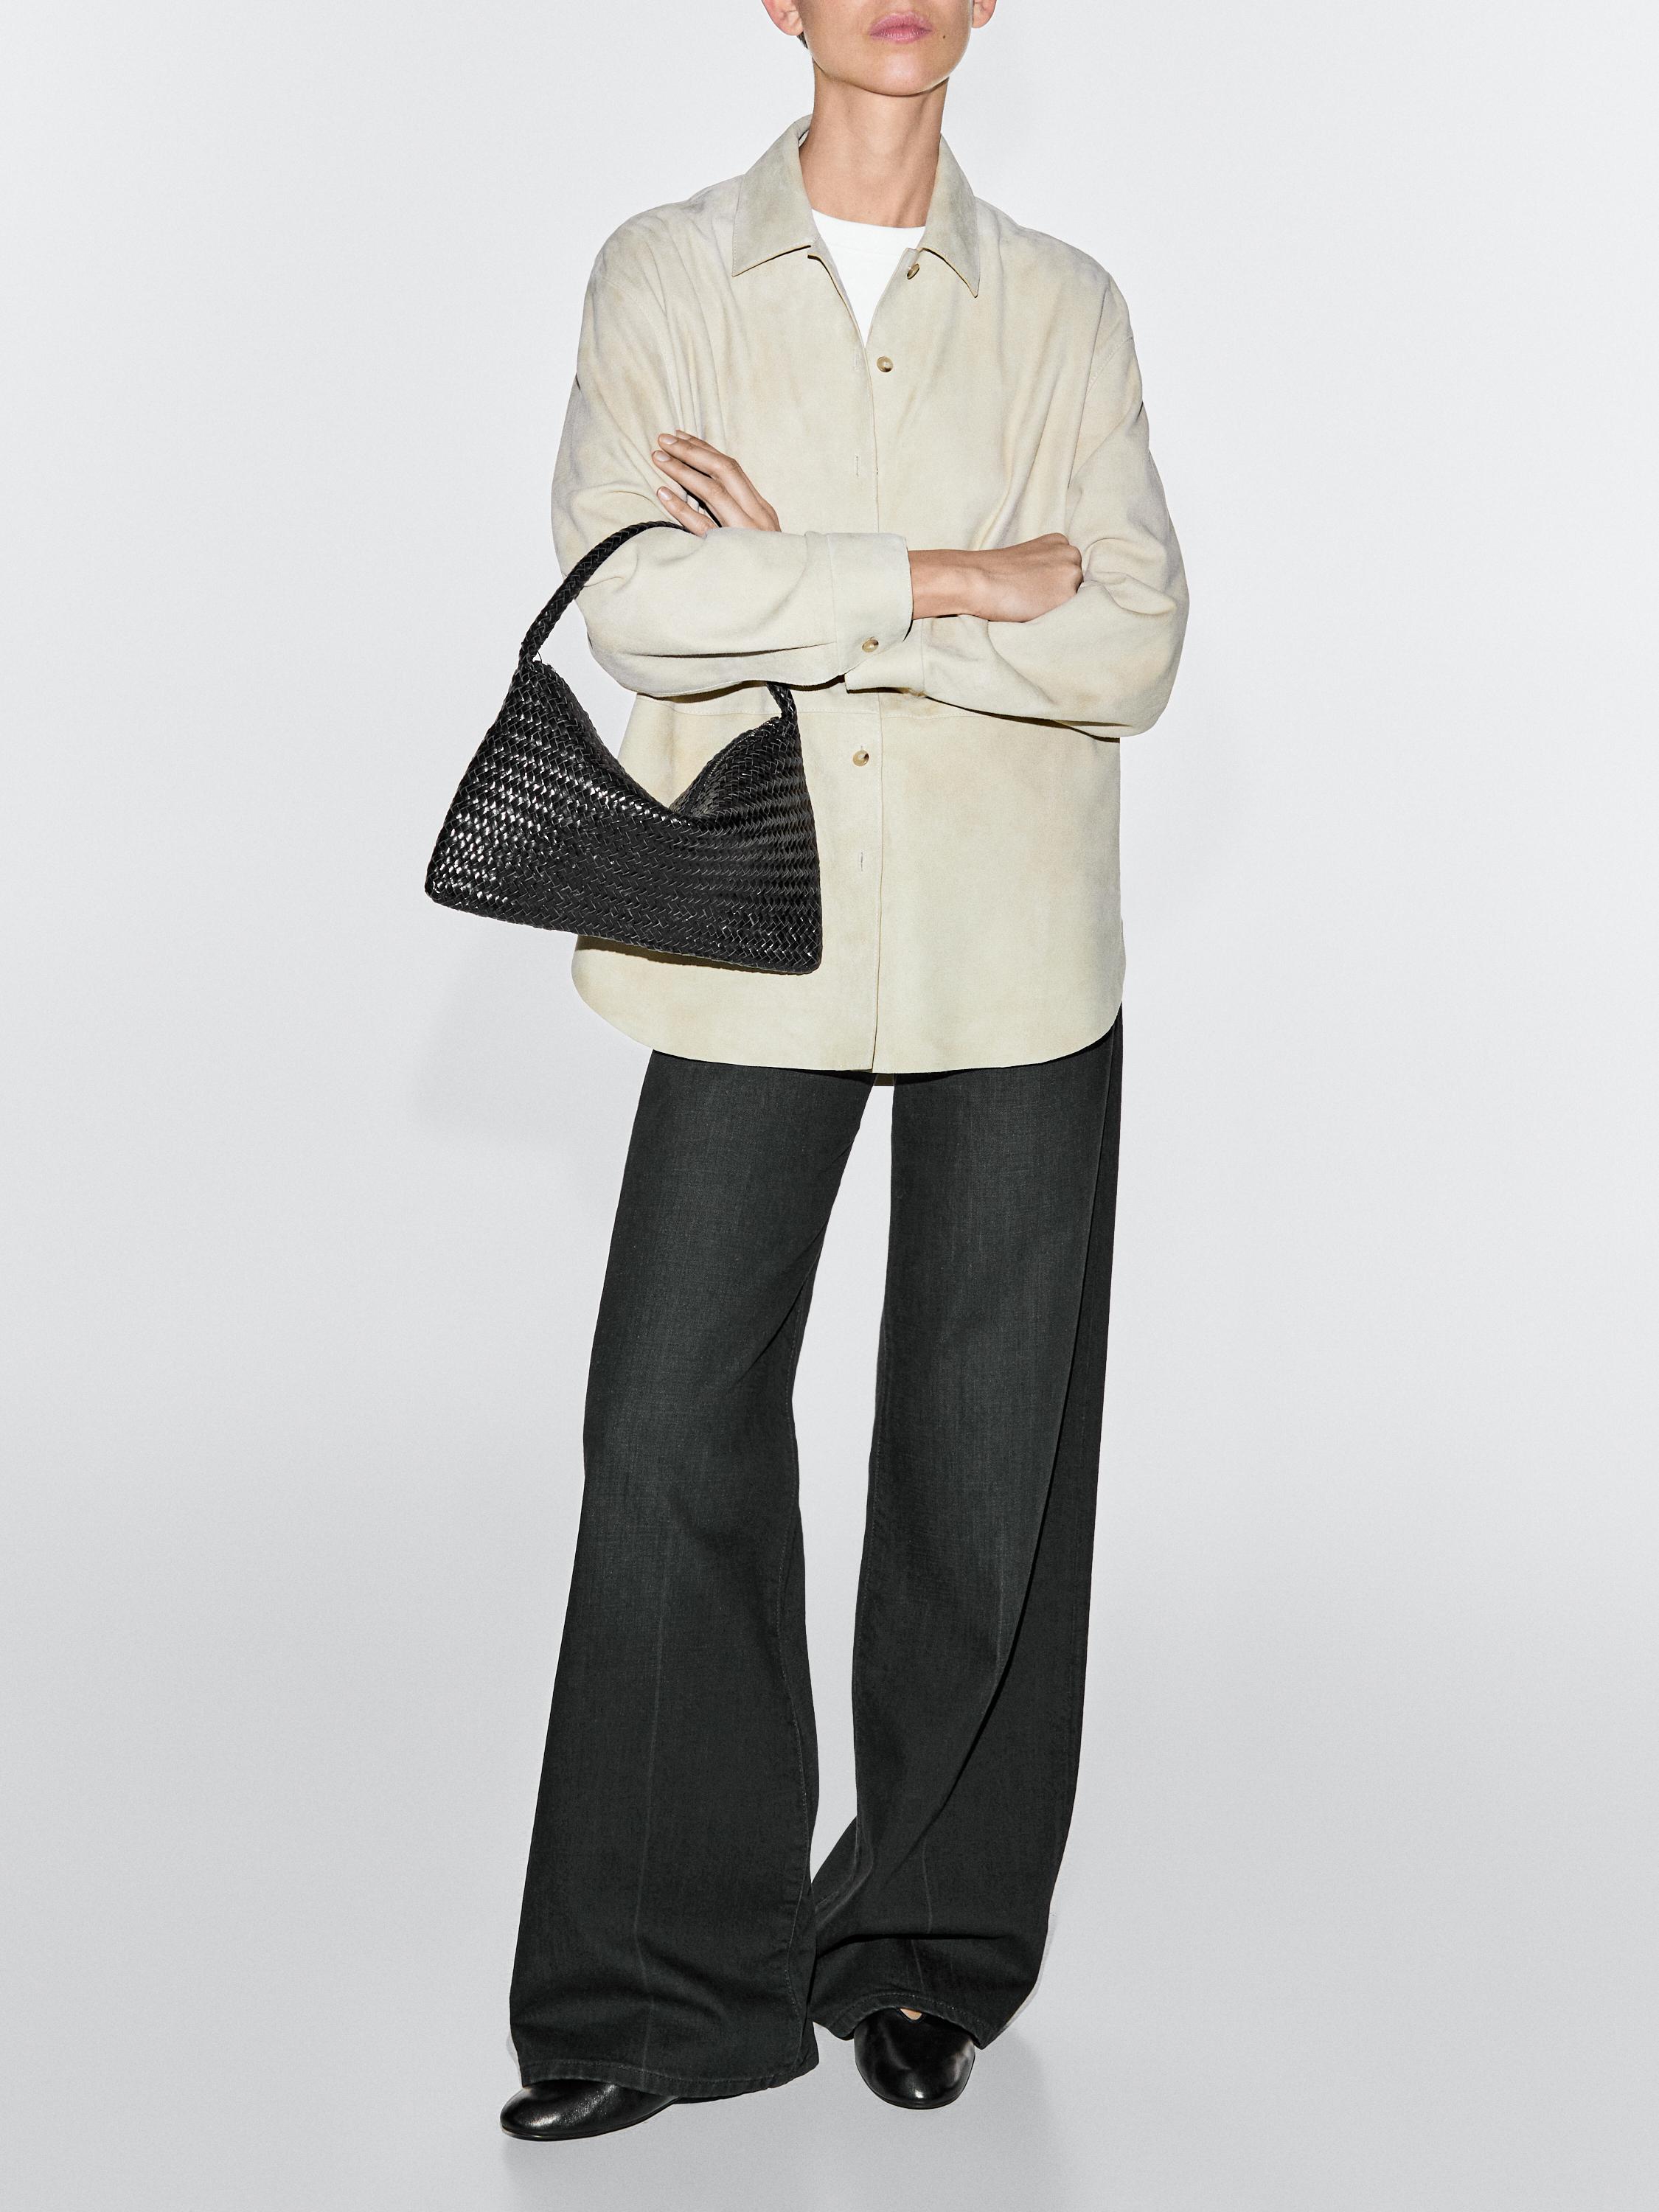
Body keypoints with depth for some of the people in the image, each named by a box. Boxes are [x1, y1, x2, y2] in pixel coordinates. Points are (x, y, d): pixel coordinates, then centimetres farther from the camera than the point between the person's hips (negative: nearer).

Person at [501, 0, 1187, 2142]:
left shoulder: (1061, 306, 6)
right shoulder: (661, 278, 4)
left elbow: (1130, 648, -6)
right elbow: (630, 596, -12)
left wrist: (799, 597, -11)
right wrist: (949, 577, -13)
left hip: (1014, 955, 1)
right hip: (759, 939, -1)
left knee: (987, 1458, 6)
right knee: (672, 1432, -2)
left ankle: (933, 1949, 23)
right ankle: (672, 1985, 11)